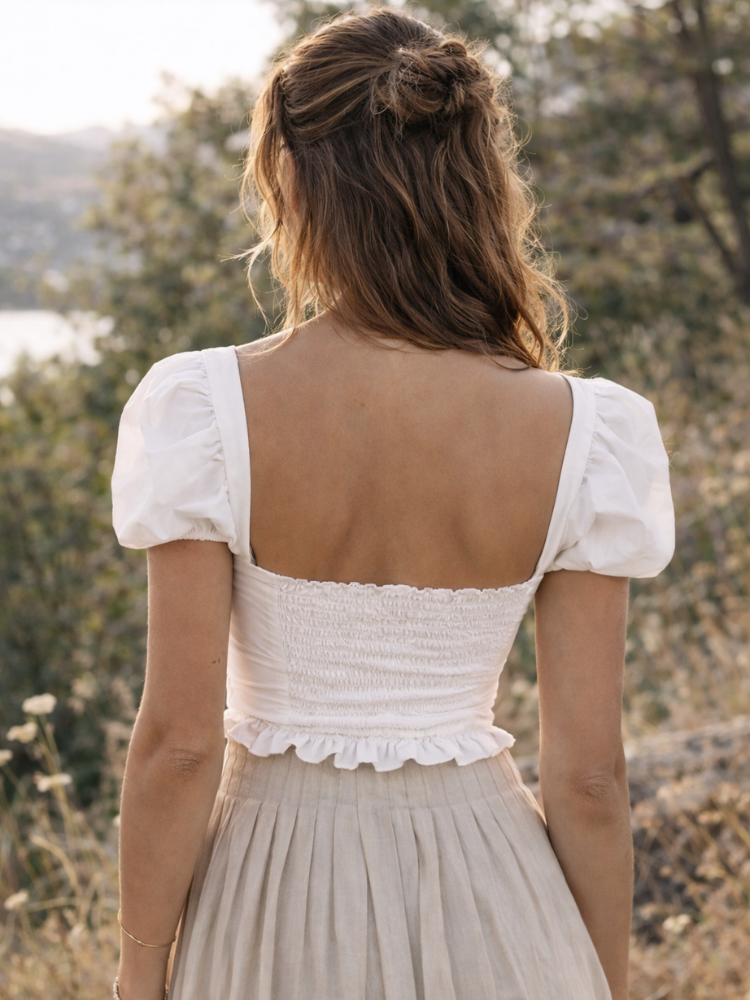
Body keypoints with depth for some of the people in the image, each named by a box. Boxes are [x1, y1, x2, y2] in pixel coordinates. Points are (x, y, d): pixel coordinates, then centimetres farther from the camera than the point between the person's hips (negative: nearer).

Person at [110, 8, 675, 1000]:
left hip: (274, 905, -1)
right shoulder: (583, 432, -11)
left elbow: (178, 742, -13)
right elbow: (588, 773, -7)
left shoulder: (206, 410, -15)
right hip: (488, 903, 1)